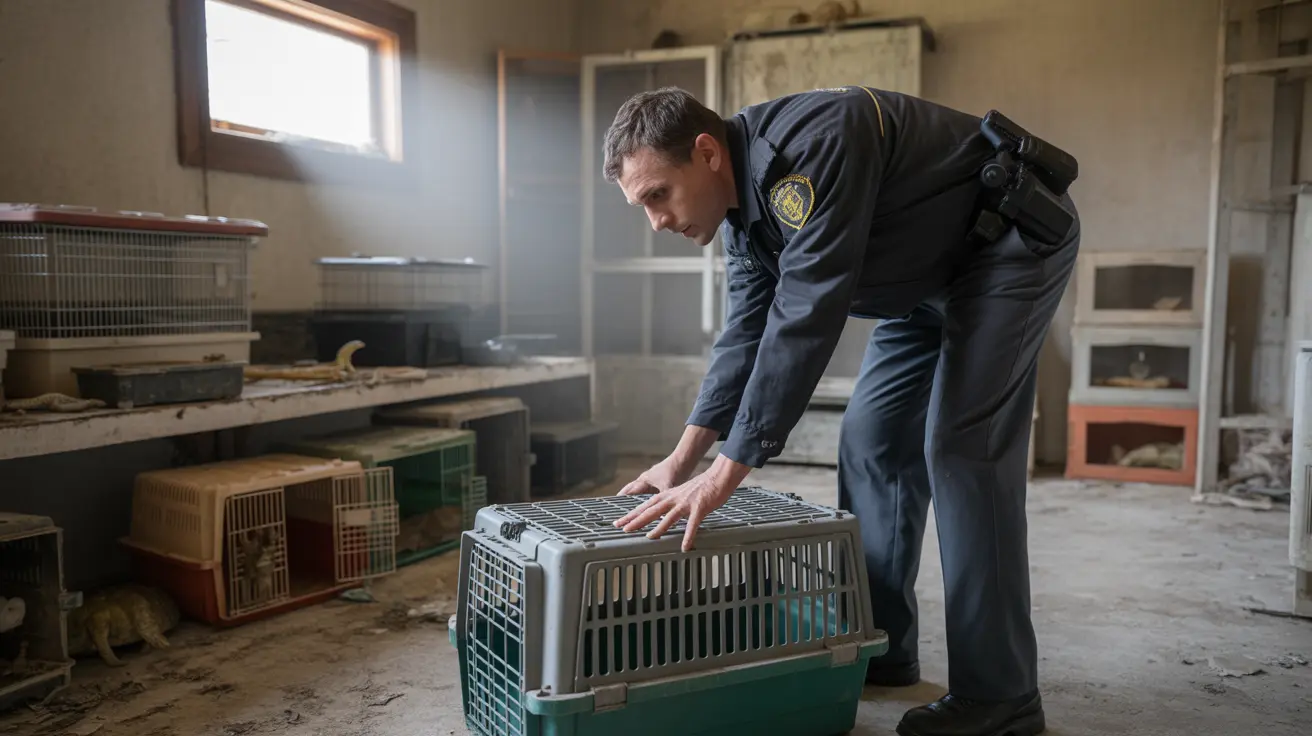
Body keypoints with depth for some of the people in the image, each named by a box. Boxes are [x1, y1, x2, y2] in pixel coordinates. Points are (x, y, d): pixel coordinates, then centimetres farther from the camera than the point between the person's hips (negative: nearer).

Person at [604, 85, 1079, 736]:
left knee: (960, 447, -16)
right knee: (871, 439, 4)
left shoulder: (813, 144, -32)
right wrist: (684, 458, -1)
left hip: (1014, 242, -9)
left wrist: (726, 473, -34)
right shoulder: (745, 201, -2)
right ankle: (880, 651, 14)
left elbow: (806, 317, -36)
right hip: (930, 275, 9)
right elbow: (748, 328, 2)